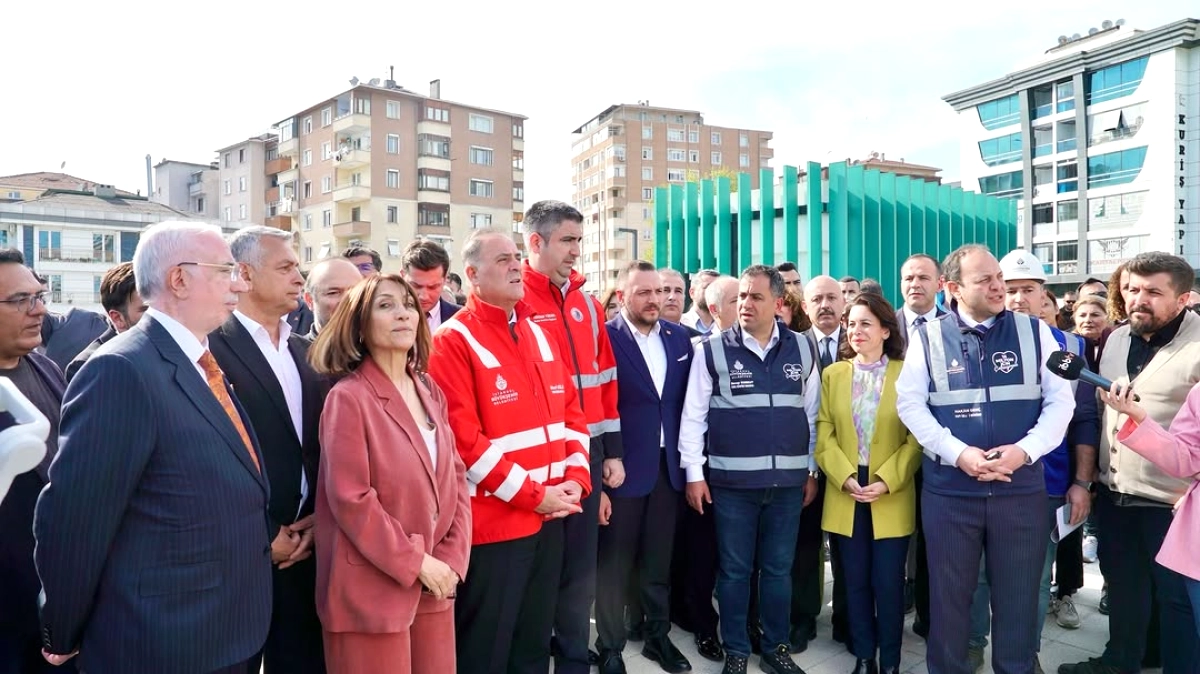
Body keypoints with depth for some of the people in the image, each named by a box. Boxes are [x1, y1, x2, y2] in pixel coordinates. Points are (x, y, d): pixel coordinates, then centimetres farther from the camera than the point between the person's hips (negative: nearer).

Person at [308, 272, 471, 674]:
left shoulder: (430, 392, 8)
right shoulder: (348, 398, -11)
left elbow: (455, 478, 7)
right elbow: (350, 500, -16)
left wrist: (452, 558, -3)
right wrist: (416, 563, -14)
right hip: (373, 591, -6)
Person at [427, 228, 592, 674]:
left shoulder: (539, 334, 11)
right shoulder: (454, 340, -12)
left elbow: (570, 412, 12)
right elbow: (463, 437, -18)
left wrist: (575, 476, -2)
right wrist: (532, 494, -16)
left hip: (549, 516, 7)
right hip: (493, 520, -7)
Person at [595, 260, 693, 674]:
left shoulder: (680, 340, 6)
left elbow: (685, 403, 10)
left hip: (668, 467, 5)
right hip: (621, 469, -5)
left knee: (658, 563, 19)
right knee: (613, 567, 9)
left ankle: (657, 636, 37)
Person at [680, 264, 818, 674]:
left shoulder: (801, 349, 4)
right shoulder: (712, 351, -4)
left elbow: (811, 414, 10)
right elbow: (693, 416, -3)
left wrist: (812, 471, 10)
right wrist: (694, 473, -5)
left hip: (788, 480, 2)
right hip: (732, 480, -2)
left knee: (778, 569, 14)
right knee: (734, 570, 9)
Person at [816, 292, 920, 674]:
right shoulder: (833, 374, 6)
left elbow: (917, 438, -5)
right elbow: (824, 435, 3)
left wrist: (887, 481, -15)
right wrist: (845, 477, -10)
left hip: (892, 498, -2)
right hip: (845, 497, 2)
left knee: (888, 583, 3)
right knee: (855, 582, 10)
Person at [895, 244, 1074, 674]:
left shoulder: (1034, 332, 4)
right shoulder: (927, 337, 0)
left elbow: (1060, 401, 1)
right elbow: (910, 403, -5)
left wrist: (1025, 450, -15)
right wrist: (958, 453, -16)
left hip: (1022, 489, 1)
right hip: (949, 490, -1)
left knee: (1018, 596, 13)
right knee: (949, 594, 11)